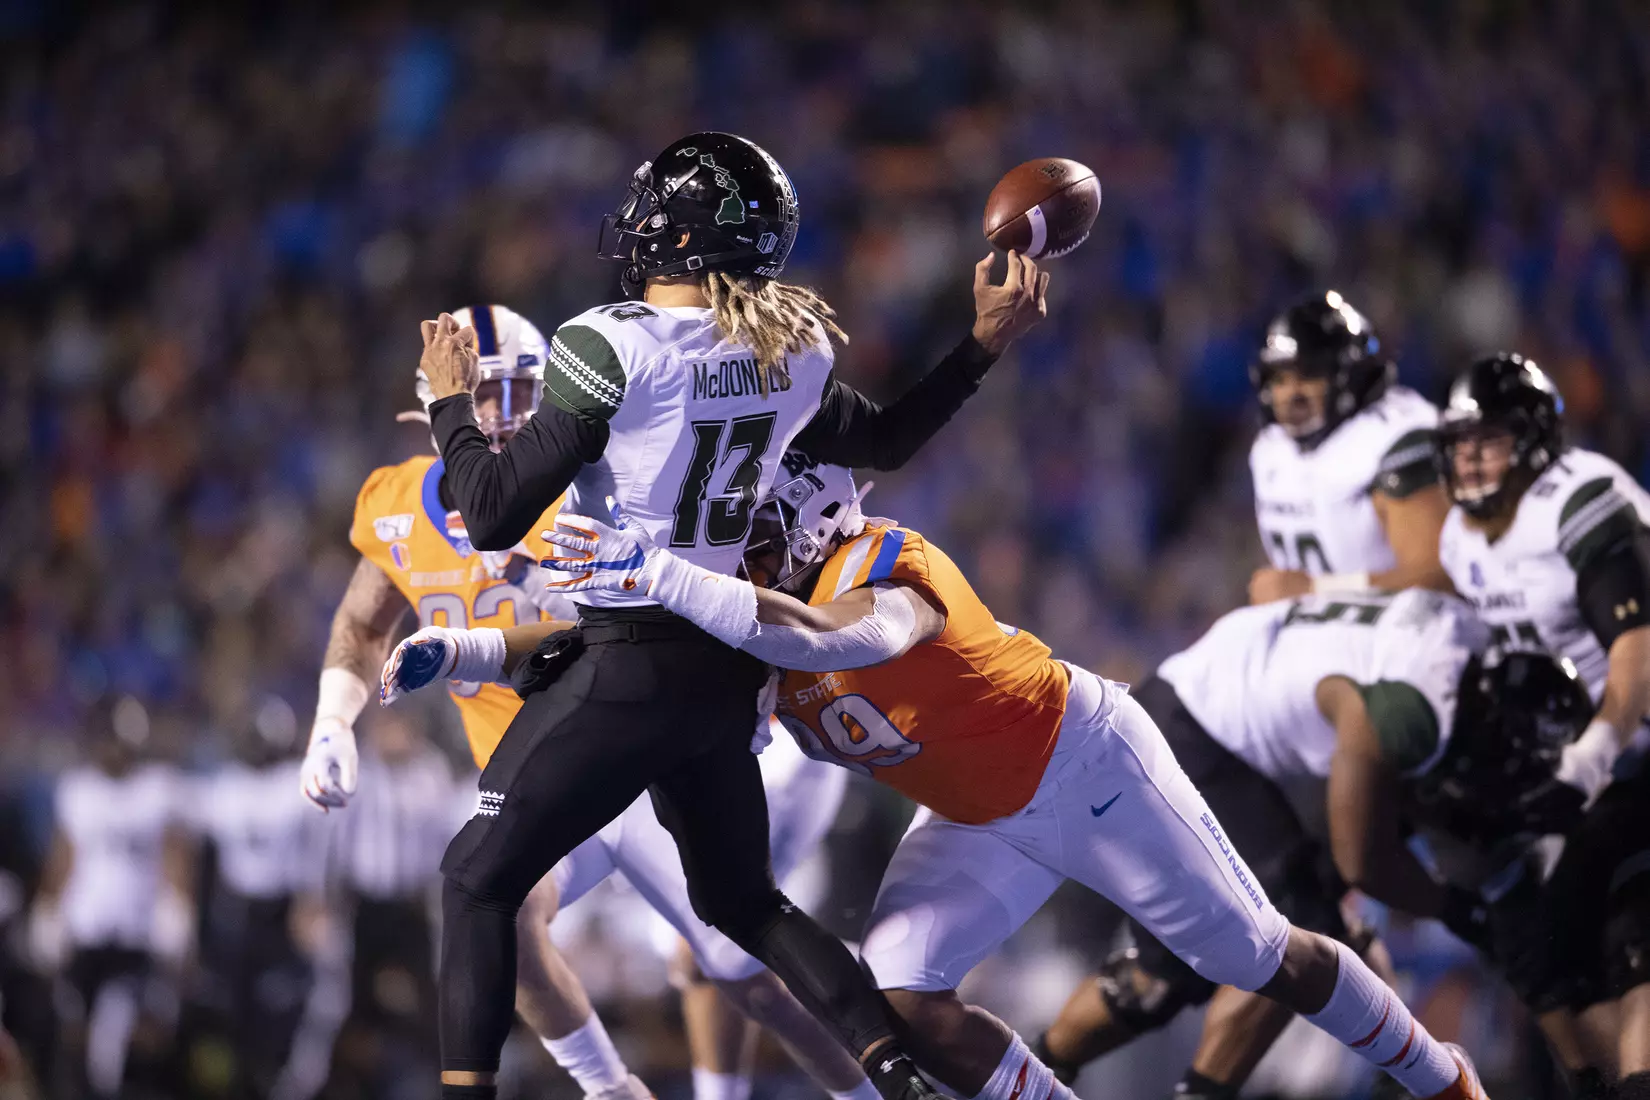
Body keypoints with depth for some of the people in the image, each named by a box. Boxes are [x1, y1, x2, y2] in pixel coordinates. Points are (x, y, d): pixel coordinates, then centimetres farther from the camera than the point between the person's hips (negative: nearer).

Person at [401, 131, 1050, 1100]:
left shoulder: (612, 348, -17)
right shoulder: (790, 352, 2)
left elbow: (494, 516, -15)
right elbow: (885, 443, 22)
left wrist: (455, 402, 0)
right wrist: (987, 342, 27)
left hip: (624, 673, -7)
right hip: (727, 667, 7)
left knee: (479, 877, 6)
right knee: (743, 901, 22)